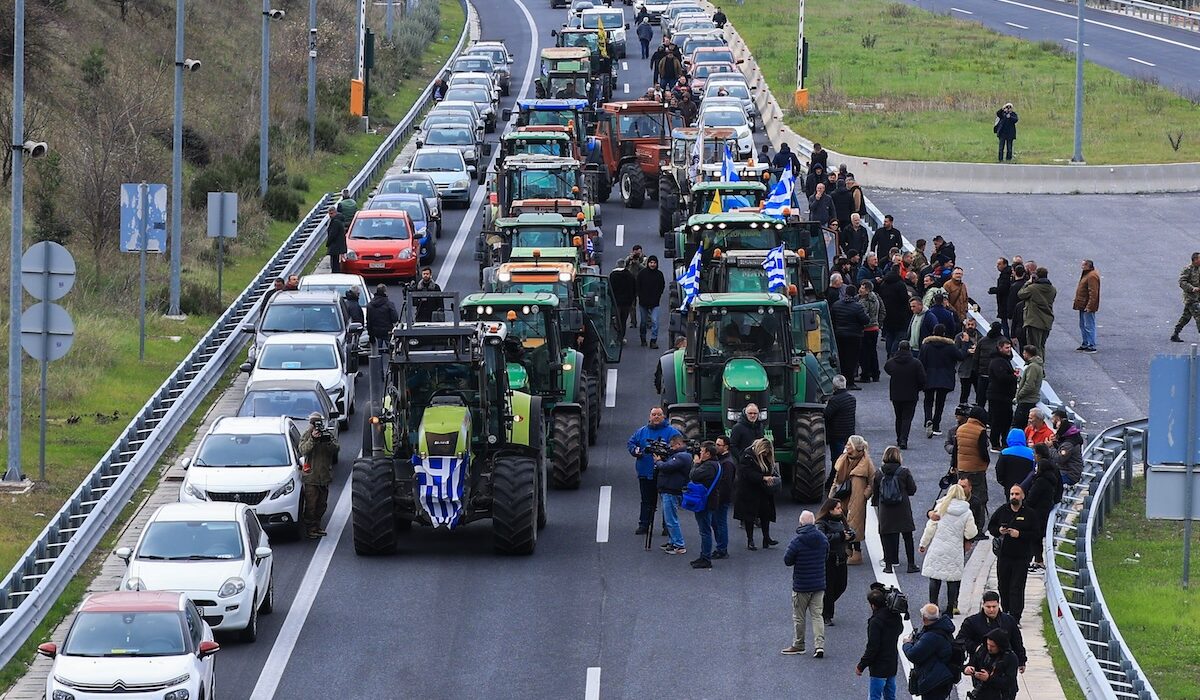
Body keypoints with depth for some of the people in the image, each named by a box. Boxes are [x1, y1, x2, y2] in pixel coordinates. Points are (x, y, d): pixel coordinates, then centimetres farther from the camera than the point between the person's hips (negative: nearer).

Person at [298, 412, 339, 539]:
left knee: (322, 504, 12)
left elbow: (335, 449, -3)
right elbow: (303, 450, -16)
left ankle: (317, 526, 24)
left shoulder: (328, 434, 7)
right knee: (311, 504, -6)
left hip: (325, 474, 4)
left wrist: (329, 441, -22)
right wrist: (312, 439, -28)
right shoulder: (307, 435, -2)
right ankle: (309, 528, -2)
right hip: (311, 476, -4)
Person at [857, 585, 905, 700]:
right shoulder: (896, 616, -1)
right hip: (893, 664, 8)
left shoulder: (875, 622, -23)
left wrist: (861, 666, -12)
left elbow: (872, 648, -22)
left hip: (879, 668, -8)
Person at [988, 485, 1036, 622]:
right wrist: (998, 531, -6)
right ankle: (1006, 612, 24)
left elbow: (1036, 535, -5)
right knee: (1003, 586, 9)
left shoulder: (1029, 514, -2)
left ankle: (1015, 617, -9)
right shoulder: (1002, 510, 7)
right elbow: (991, 527, 16)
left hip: (1021, 557, -4)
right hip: (1003, 555, 4)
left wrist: (1020, 534, -17)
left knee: (1017, 588, -7)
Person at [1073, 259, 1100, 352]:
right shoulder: (1086, 274, 15)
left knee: (1089, 326, -7)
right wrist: (1077, 302, 21)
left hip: (1088, 306, -11)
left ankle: (1092, 346, -5)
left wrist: (1089, 306, -25)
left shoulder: (1092, 276, -19)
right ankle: (1084, 344, 26)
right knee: (1083, 325, 17)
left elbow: (1093, 293, -24)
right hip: (1083, 306, 11)